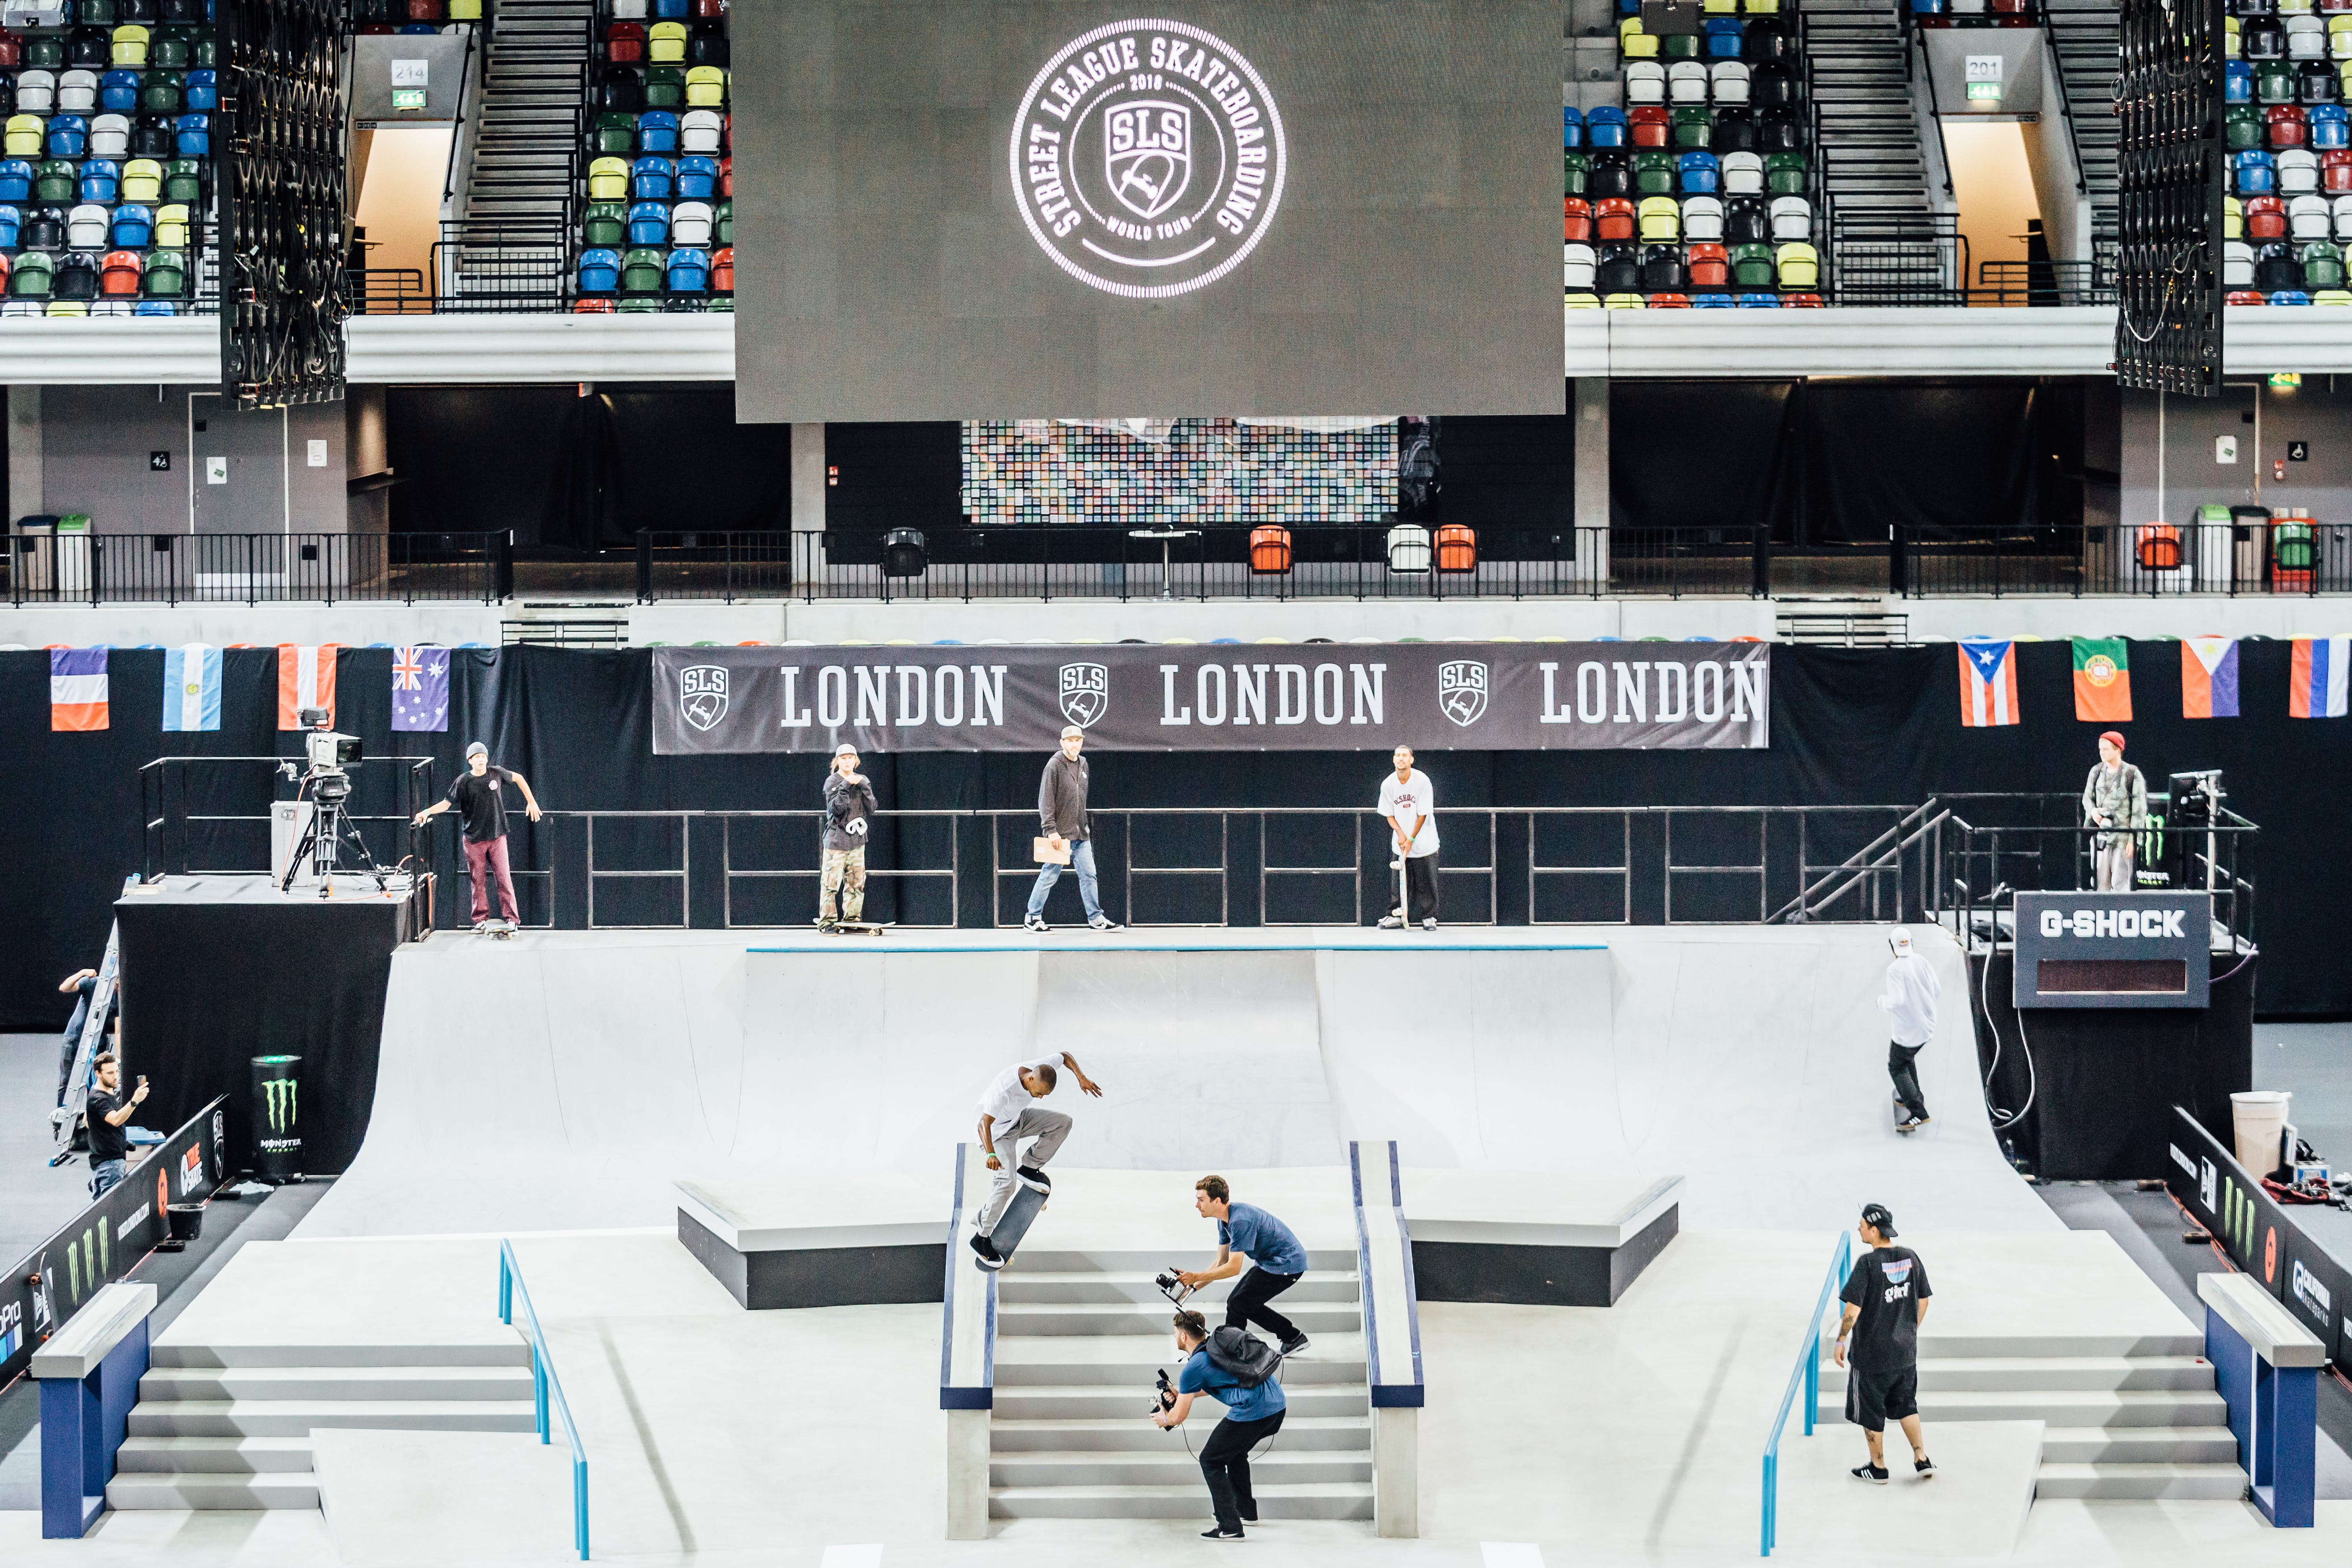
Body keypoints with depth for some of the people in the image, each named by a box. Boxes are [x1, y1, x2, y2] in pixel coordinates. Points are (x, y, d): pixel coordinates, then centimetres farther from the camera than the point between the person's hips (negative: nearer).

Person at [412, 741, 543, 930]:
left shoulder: (496, 773, 0)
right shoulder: (464, 781, -4)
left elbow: (518, 778, 18)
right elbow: (447, 803, -5)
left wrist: (531, 802, 17)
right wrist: (427, 812, -21)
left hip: (497, 837, 1)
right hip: (474, 840, -1)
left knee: (504, 877, -3)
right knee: (478, 881, 2)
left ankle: (510, 918, 1)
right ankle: (481, 919, 12)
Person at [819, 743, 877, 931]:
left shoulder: (863, 781, 12)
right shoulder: (832, 781, -3)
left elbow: (872, 809, 3)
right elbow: (836, 808, -15)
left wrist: (863, 787, -7)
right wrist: (846, 785, -20)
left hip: (857, 839, 5)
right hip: (836, 839, -5)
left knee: (856, 882, 5)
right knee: (831, 882, -9)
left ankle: (852, 919, 14)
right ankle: (826, 921, -4)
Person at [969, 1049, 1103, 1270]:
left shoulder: (1041, 1069, -21)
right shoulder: (1004, 1089, -41)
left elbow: (1066, 1057, 0)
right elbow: (984, 1123, -44)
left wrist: (1081, 1077, -16)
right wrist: (991, 1154, -57)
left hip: (1019, 1119, 7)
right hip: (997, 1130, -7)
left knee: (1063, 1122, -6)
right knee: (1007, 1182, -21)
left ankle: (1029, 1168, 7)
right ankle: (981, 1238, -12)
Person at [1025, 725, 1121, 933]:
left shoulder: (1082, 764, 12)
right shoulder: (1055, 765, -10)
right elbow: (1046, 800, -13)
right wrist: (1051, 830, -17)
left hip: (1081, 834, 7)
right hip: (1061, 834, -7)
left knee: (1089, 875, 5)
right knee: (1049, 876, -1)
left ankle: (1096, 918, 10)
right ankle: (1033, 918, 8)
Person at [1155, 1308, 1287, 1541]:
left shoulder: (1193, 1368, -4)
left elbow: (1178, 1418, 3)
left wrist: (1164, 1419, 26)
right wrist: (1182, 1394, 46)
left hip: (1252, 1412, -9)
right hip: (1278, 1404, 9)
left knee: (1211, 1461, 7)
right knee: (1235, 1452, 31)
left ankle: (1230, 1527, 1)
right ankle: (1246, 1511, 39)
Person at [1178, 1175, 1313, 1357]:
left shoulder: (1240, 1220, -27)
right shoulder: (1225, 1220, 5)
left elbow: (1233, 1268, -27)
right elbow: (1222, 1263, 10)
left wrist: (1195, 1277, -23)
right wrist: (1193, 1286, 0)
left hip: (1287, 1264, -10)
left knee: (1238, 1305, -10)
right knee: (1243, 1303, 12)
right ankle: (1293, 1337, 20)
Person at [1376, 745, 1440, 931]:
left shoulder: (1422, 781, -13)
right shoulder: (1388, 784, -3)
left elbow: (1422, 815, -11)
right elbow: (1389, 815, 4)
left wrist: (1411, 839, -13)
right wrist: (1400, 833, -14)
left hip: (1424, 844, -3)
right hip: (1400, 844, 3)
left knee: (1426, 882, 0)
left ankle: (1429, 917, 10)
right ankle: (1397, 917, 9)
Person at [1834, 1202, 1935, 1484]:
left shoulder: (1868, 1263, -19)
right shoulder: (1910, 1258, -1)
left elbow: (1853, 1308, -20)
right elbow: (1923, 1301, 8)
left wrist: (1841, 1341, -8)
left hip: (1872, 1353, -6)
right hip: (1906, 1351, 6)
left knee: (1870, 1411, 11)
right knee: (1906, 1405, 22)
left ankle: (1878, 1467, 22)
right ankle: (1922, 1458, 16)